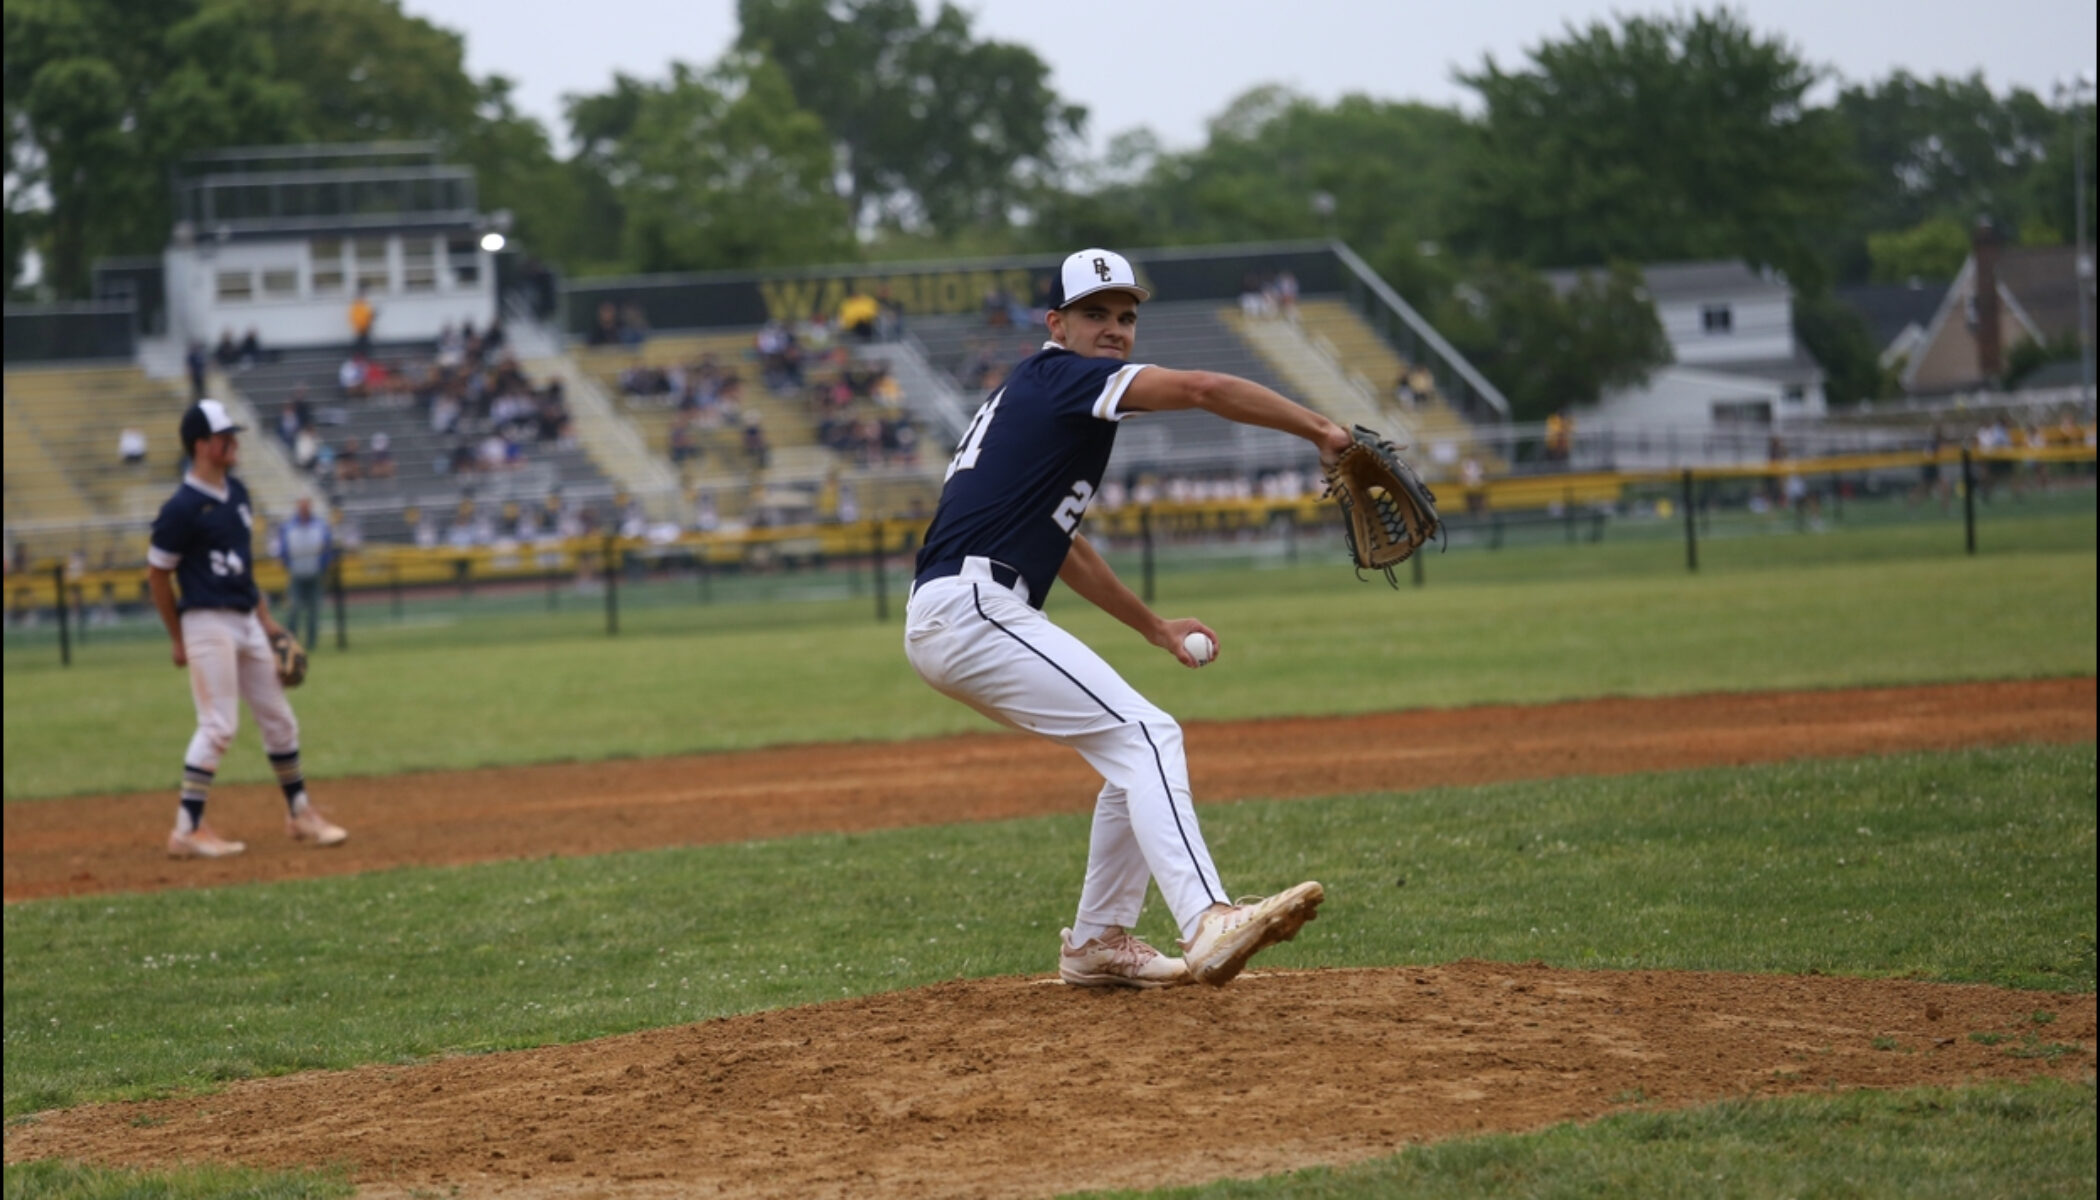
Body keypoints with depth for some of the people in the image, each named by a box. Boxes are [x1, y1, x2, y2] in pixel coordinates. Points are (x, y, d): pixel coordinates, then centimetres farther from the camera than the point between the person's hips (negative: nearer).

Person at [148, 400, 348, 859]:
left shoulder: (237, 493, 10)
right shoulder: (182, 508, -14)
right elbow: (157, 574, -8)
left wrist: (264, 616, 16)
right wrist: (179, 640, -5)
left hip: (247, 622, 8)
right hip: (209, 624, -8)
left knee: (279, 720, 12)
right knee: (219, 726, -11)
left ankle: (300, 814, 24)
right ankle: (187, 830, -6)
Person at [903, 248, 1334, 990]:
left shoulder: (1035, 400, 26)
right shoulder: (1063, 375, -4)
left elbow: (1061, 546, 33)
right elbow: (1201, 390, -17)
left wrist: (1155, 628, 32)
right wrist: (1321, 430, -12)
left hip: (943, 626, 10)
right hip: (972, 608, -10)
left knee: (1136, 753, 16)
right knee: (1146, 735, -19)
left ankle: (1098, 944, 19)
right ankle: (1208, 923, -35)